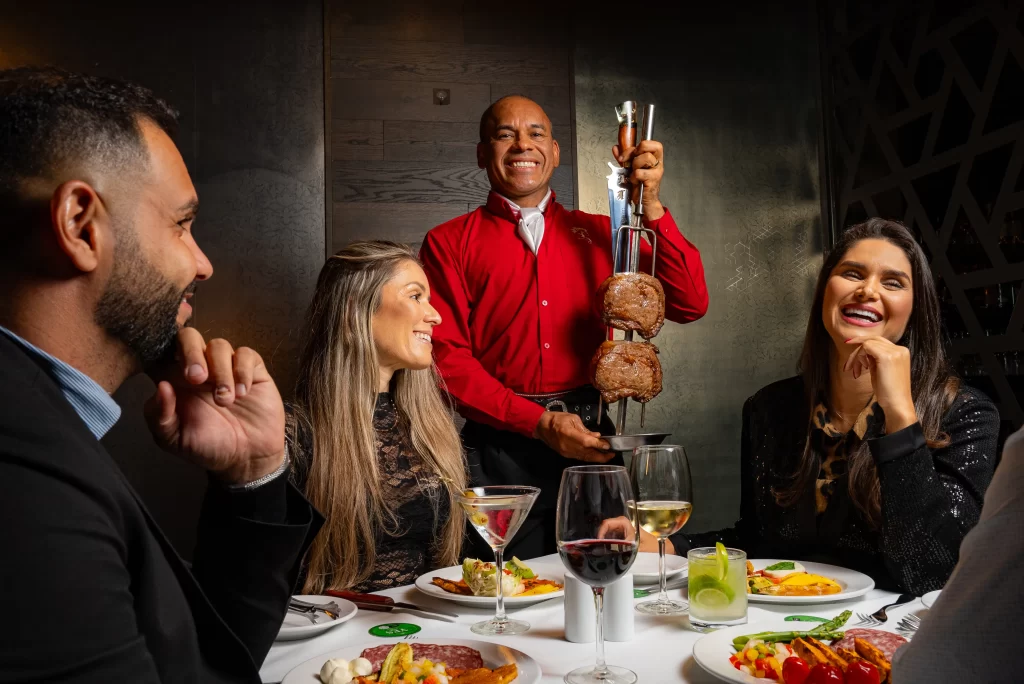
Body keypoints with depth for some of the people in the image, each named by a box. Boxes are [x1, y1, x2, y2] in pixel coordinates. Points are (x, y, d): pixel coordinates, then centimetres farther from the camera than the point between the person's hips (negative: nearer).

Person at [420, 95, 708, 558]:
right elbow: (446, 358, -3)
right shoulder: (448, 243, 6)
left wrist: (650, 205, -7)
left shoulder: (598, 233, 13)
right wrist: (539, 422, -13)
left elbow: (689, 305, 3)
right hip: (500, 447, -2)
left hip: (591, 442, 2)